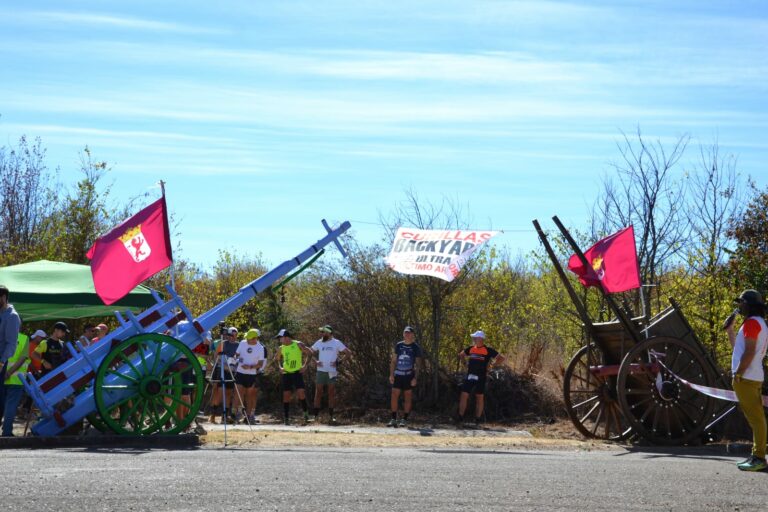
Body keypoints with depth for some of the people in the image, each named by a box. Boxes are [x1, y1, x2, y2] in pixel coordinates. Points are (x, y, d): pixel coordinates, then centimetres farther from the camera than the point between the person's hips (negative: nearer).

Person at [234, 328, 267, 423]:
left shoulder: (261, 348, -6)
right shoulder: (242, 343, 2)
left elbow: (260, 364, -6)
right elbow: (237, 354, 14)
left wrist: (250, 367, -19)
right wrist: (237, 358, -8)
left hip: (252, 374, -2)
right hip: (240, 372, 2)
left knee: (250, 394, 5)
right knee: (239, 393, -6)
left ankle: (248, 415, 13)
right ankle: (237, 413, -4)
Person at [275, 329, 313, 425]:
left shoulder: (298, 345, -5)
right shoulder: (281, 348, 6)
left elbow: (309, 353, -1)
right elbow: (278, 358, 23)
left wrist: (305, 365, -8)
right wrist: (280, 367, 5)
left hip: (297, 372, -3)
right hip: (286, 374, 3)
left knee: (300, 393, -15)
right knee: (286, 395, 1)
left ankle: (306, 412, 1)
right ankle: (286, 417, 7)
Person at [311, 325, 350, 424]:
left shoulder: (336, 343, -1)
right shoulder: (319, 343, 7)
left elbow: (347, 353, 1)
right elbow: (311, 352, 19)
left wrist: (339, 361, -8)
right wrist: (316, 361, 2)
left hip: (332, 372, -2)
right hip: (320, 371, 2)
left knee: (331, 393, 2)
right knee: (318, 393, 1)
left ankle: (330, 416, 7)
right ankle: (315, 416, 3)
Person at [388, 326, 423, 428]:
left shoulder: (416, 347, 0)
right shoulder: (398, 345, 8)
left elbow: (418, 364, 0)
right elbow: (393, 361, 11)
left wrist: (415, 377, -9)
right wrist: (391, 374, 2)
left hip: (409, 375, -3)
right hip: (398, 374, 3)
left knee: (407, 397, 2)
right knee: (394, 395, -3)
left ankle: (404, 419, 8)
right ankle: (393, 419, 1)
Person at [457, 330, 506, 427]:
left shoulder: (488, 350, -5)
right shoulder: (471, 349, 7)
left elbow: (502, 358, -4)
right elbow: (461, 355, 26)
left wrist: (491, 365, -6)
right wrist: (466, 362, 13)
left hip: (481, 377, -3)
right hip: (470, 375, 3)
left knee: (480, 397, 6)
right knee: (464, 395, -3)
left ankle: (477, 419, 12)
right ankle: (460, 418, 2)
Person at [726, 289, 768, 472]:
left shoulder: (752, 322, -11)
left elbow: (749, 352, -20)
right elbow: (737, 347, 28)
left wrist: (738, 374, -18)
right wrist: (729, 329, 19)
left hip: (746, 378, -11)